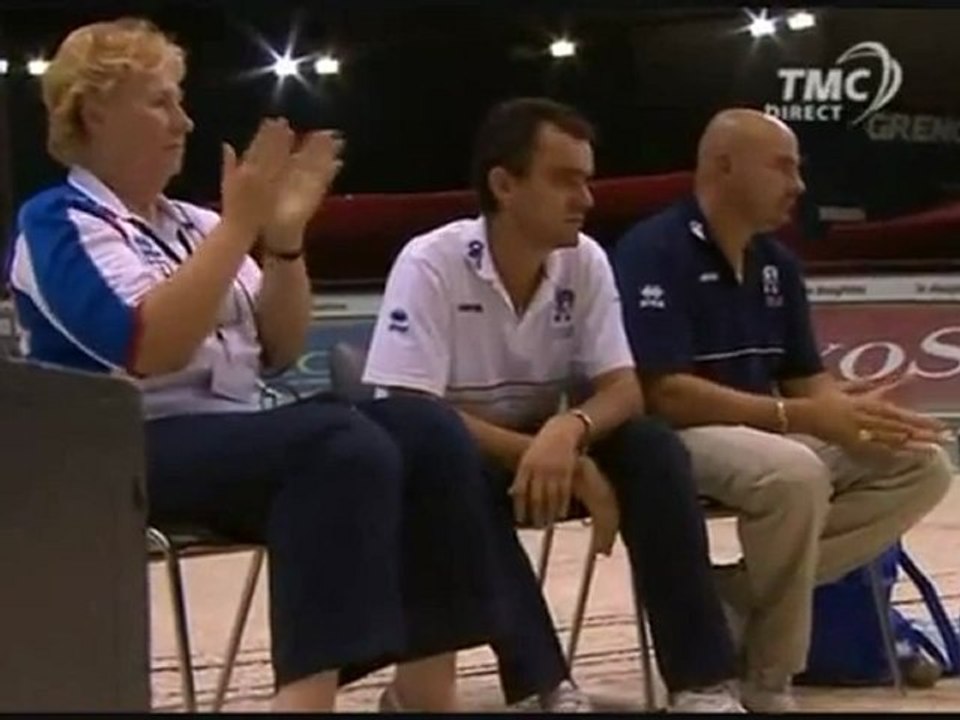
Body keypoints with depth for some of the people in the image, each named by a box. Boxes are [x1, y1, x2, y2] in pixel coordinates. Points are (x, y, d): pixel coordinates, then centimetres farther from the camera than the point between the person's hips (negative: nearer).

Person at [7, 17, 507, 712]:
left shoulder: (191, 224, 19)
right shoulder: (58, 222, -3)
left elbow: (278, 350, 14)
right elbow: (148, 348, -19)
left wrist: (284, 236, 0)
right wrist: (239, 225, -18)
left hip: (240, 438, 7)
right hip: (131, 455, -7)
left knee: (429, 430, -17)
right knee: (342, 446, -33)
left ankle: (425, 691, -23)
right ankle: (307, 696, -42)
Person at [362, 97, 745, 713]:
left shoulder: (586, 262, -7)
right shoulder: (431, 264, -21)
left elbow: (622, 390, -10)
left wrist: (569, 432, -34)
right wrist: (538, 452, -32)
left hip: (547, 446, 4)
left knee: (653, 450, -21)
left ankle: (702, 682, -24)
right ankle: (546, 687, -43)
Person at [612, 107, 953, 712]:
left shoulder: (779, 264, 11)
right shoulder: (654, 253, -14)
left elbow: (807, 382, 12)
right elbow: (664, 393, -23)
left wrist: (857, 414, -13)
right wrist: (802, 418, -27)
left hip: (768, 436, 9)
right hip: (676, 439, -9)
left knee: (921, 466, -5)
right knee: (795, 475, -37)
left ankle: (735, 595, -13)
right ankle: (767, 679, -17)